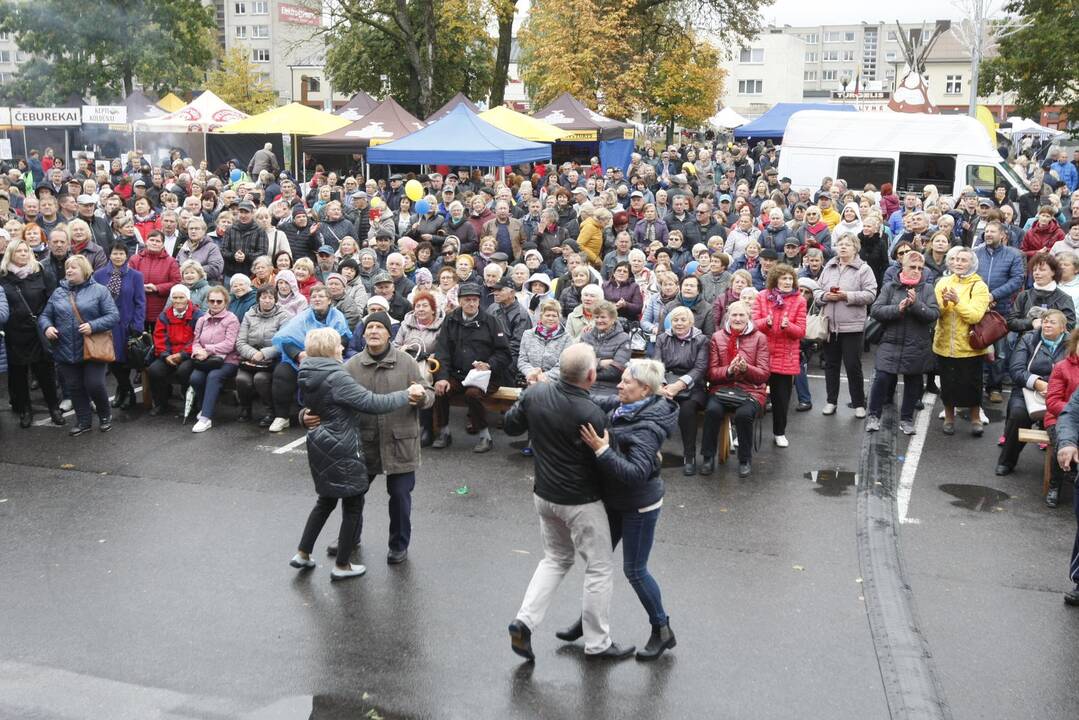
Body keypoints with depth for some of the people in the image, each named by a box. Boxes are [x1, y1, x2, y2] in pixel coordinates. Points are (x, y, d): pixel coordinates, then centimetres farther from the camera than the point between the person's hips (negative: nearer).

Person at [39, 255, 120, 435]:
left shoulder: (99, 290, -3)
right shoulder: (58, 293, 9)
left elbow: (114, 315, -9)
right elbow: (45, 315, 13)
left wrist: (93, 326, -22)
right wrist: (47, 327, -9)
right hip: (66, 351, 4)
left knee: (94, 385, -6)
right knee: (74, 388, 9)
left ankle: (105, 415, 20)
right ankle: (83, 420, 22)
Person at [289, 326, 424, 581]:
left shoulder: (307, 376, 2)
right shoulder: (336, 378, -23)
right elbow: (373, 403, -25)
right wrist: (407, 395, -16)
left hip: (320, 446, 9)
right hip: (342, 449, -9)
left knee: (326, 500, 24)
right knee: (353, 504, 7)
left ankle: (302, 554, 28)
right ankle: (342, 565, 16)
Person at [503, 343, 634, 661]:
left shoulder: (535, 393, -9)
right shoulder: (591, 415, -26)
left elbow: (510, 426, 6)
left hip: (544, 495, 6)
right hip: (580, 501, -6)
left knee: (556, 559, 24)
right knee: (599, 569, 10)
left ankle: (525, 620, 12)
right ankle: (597, 643, 20)